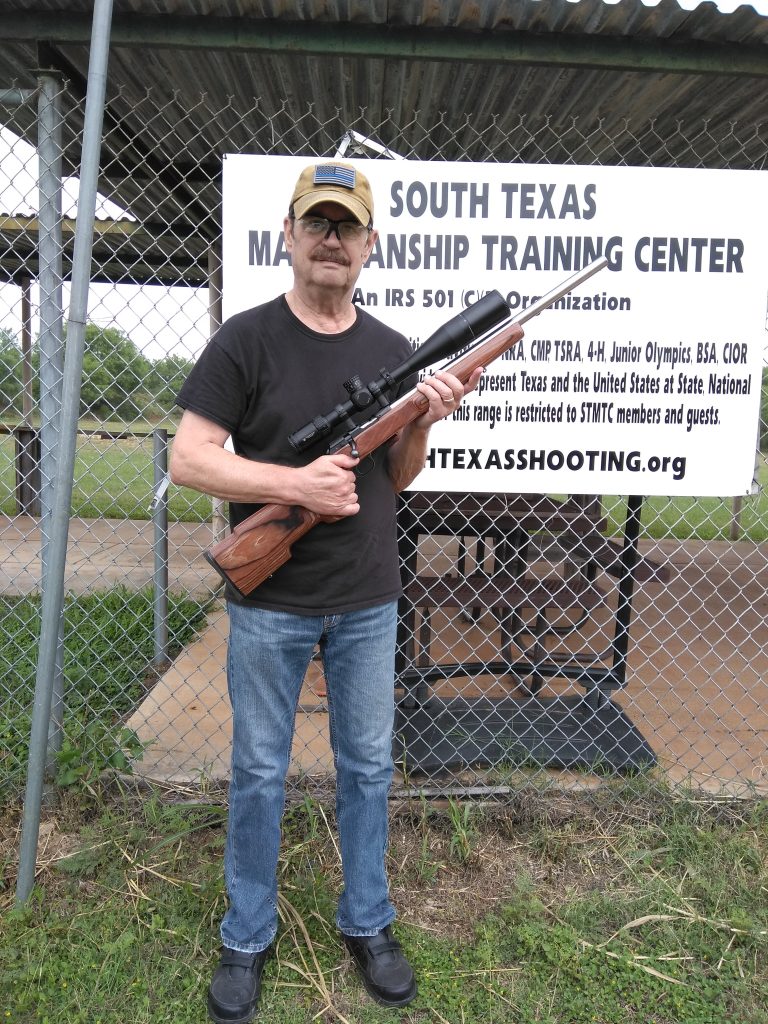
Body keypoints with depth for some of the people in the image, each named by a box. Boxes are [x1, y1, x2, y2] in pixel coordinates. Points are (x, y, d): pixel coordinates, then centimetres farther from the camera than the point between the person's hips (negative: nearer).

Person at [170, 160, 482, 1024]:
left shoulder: (392, 350, 6)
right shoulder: (246, 339, -6)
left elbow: (395, 479, 9)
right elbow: (188, 460, -11)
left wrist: (423, 424, -10)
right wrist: (296, 482, -22)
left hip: (367, 602, 4)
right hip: (270, 603, -3)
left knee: (368, 767, 14)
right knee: (259, 772, 11)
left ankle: (367, 925, 36)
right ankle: (247, 937, 33)